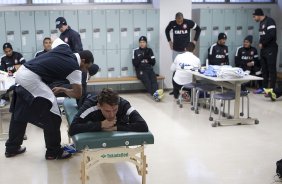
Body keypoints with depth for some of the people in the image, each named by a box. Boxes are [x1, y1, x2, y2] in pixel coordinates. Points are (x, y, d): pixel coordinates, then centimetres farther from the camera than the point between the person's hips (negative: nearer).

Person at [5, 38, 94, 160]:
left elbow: (56, 41, 36)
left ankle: (11, 148, 35)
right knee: (52, 116, 1)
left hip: (22, 72, 9)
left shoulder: (63, 47, 11)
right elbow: (77, 94, -4)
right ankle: (53, 152, 13)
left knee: (19, 113, 22)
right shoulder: (74, 68, -7)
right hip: (31, 79, -9)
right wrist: (62, 90, 13)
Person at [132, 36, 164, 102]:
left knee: (153, 78, -31)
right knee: (146, 79, -33)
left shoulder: (149, 50, 15)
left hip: (149, 69, 3)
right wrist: (141, 57, -11)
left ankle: (155, 93, -54)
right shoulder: (136, 51, 7)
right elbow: (134, 63, -1)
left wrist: (148, 57, -6)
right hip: (140, 70, -2)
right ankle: (155, 94, -53)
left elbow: (153, 63, 10)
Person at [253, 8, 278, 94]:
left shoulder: (269, 21, -13)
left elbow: (271, 34, -23)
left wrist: (262, 43, -13)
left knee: (271, 69, -6)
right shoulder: (261, 23, 15)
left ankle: (272, 89, -4)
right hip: (263, 49, 9)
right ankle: (264, 88, 19)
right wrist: (260, 43, 1)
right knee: (264, 69, 12)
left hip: (270, 49, -9)